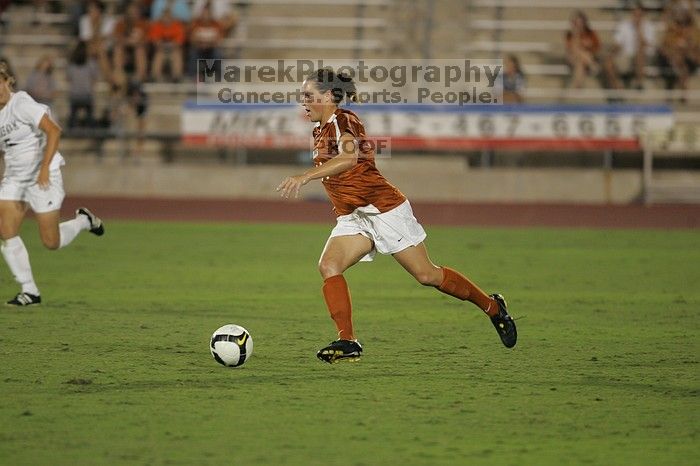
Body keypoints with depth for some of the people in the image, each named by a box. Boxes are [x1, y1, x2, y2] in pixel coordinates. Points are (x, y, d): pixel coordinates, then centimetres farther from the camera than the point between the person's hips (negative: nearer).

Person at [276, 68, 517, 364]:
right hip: (352, 217, 8)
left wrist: (304, 177, -46)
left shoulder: (343, 121, -17)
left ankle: (492, 306, 19)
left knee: (427, 276, -1)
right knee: (328, 265, -16)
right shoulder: (320, 131, 11)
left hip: (383, 208, -8)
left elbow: (349, 157, -38)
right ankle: (347, 342, -19)